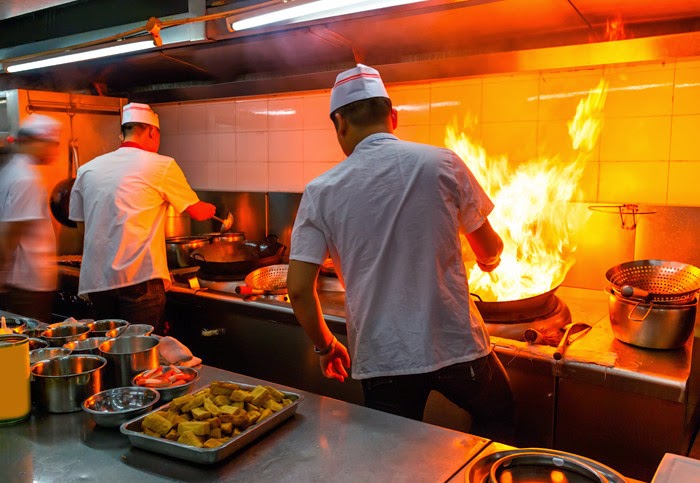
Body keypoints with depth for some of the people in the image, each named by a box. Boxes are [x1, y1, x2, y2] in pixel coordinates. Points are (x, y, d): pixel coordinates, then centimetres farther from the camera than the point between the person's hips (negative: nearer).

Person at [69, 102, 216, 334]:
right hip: (139, 278, -5)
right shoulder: (162, 166, -3)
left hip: (95, 280, 5)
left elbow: (81, 223, 18)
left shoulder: (87, 170, 10)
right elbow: (197, 212, 8)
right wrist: (216, 209, 30)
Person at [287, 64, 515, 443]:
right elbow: (489, 249, 6)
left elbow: (299, 289, -6)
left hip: (381, 358, 1)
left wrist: (325, 346, 11)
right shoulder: (442, 163, -5)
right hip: (456, 344, 0)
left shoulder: (321, 191, -4)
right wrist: (489, 262, 30)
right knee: (497, 419, 29)